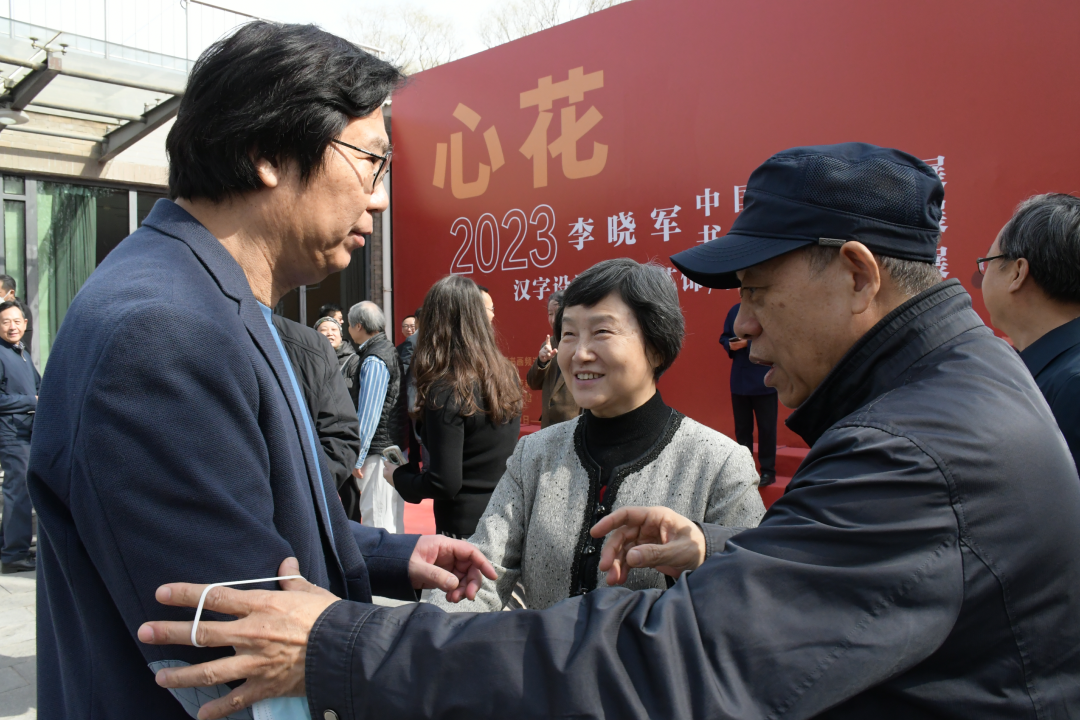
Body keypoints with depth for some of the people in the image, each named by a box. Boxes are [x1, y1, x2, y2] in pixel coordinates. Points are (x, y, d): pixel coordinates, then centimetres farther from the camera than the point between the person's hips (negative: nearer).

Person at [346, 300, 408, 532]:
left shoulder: (373, 361, -16)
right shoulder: (388, 350, 14)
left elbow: (368, 415, -19)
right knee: (393, 519, 17)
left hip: (378, 452, -10)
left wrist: (357, 459, -14)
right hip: (394, 447, 10)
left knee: (377, 522, -5)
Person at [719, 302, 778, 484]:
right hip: (739, 380, 5)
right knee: (742, 427, 11)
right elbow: (724, 337, 14)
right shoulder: (735, 310, 8)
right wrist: (730, 345, -8)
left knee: (766, 427, 3)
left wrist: (748, 343, -22)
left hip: (764, 382, -5)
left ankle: (768, 470, 13)